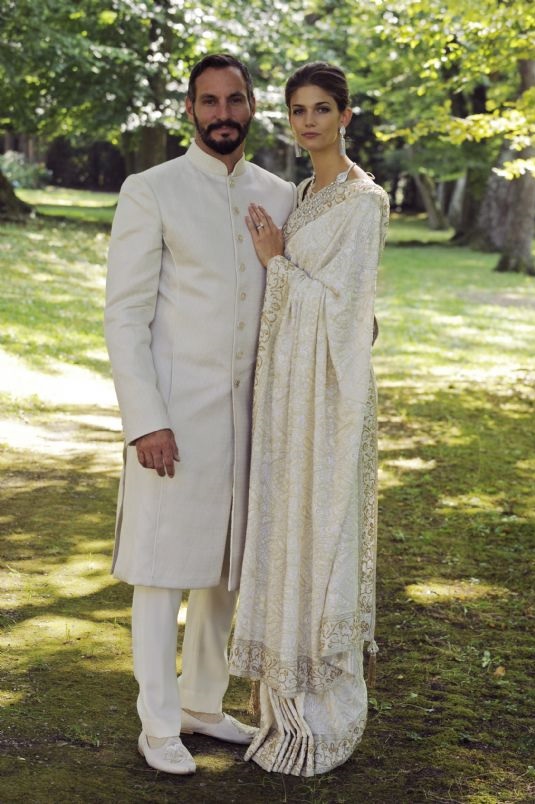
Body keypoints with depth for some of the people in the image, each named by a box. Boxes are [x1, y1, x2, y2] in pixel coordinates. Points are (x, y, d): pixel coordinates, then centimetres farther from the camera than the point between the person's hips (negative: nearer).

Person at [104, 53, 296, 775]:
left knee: (227, 568, 13)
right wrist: (145, 421, -14)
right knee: (163, 569, 2)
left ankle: (203, 704, 29)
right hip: (174, 416, -5)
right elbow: (125, 315, -8)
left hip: (249, 412, 5)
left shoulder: (281, 197, 9)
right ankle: (158, 727, 15)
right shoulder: (150, 193, -5)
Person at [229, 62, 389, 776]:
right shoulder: (303, 196, 14)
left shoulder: (362, 201, -12)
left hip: (328, 392, -9)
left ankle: (327, 722, 10)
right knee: (284, 536, 13)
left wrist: (276, 261, -8)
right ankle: (294, 705, 25)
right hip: (285, 386, 9)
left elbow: (341, 304, -17)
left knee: (320, 537, -2)